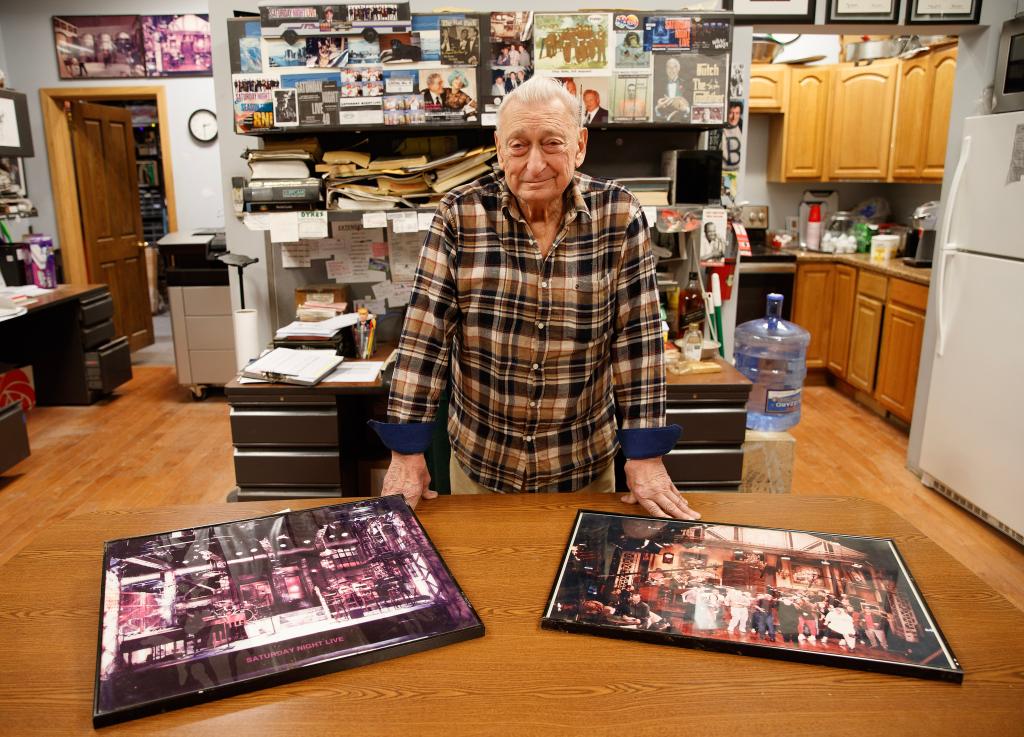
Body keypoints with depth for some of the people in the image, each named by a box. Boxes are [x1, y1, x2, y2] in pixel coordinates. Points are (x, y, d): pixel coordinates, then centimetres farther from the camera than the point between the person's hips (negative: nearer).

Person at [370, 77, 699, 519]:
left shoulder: (619, 216, -10)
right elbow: (425, 333, -12)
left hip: (586, 463, 0)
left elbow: (637, 337, -10)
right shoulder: (459, 215, -11)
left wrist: (646, 457, -12)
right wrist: (407, 453, -13)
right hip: (479, 458, 0)